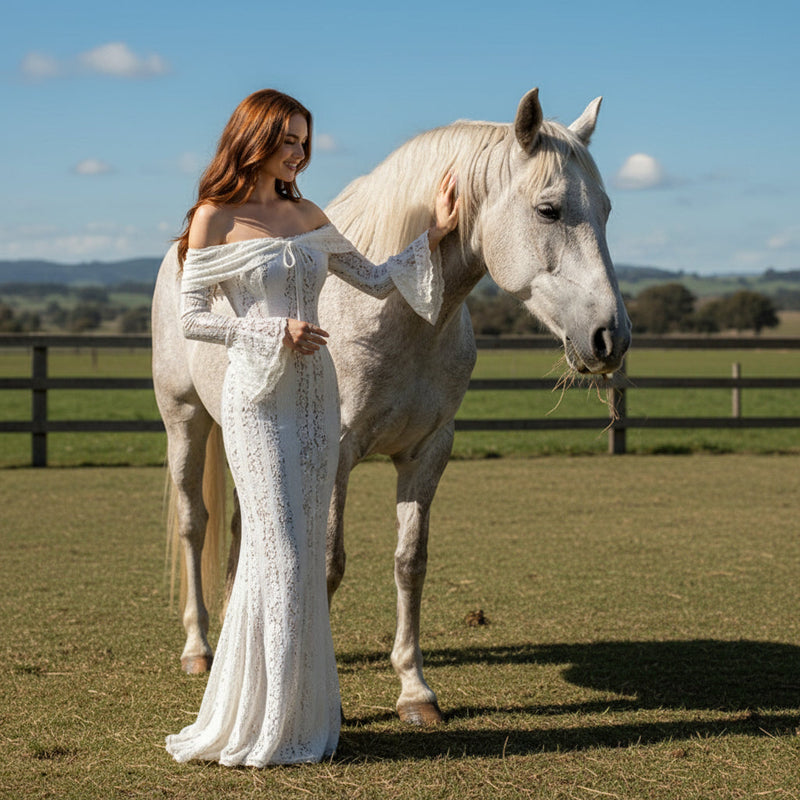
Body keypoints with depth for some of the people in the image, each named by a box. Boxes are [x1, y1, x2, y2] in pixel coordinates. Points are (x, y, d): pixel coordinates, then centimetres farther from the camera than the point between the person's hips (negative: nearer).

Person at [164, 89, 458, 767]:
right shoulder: (215, 219, -4)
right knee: (279, 551, -8)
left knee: (307, 553, 9)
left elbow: (377, 281, 17)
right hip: (258, 395, -6)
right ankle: (258, 727, 2)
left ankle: (303, 713, 18)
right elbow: (191, 316, -7)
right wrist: (274, 333, -15)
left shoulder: (307, 216, 12)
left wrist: (434, 234, 7)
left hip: (316, 392, 6)